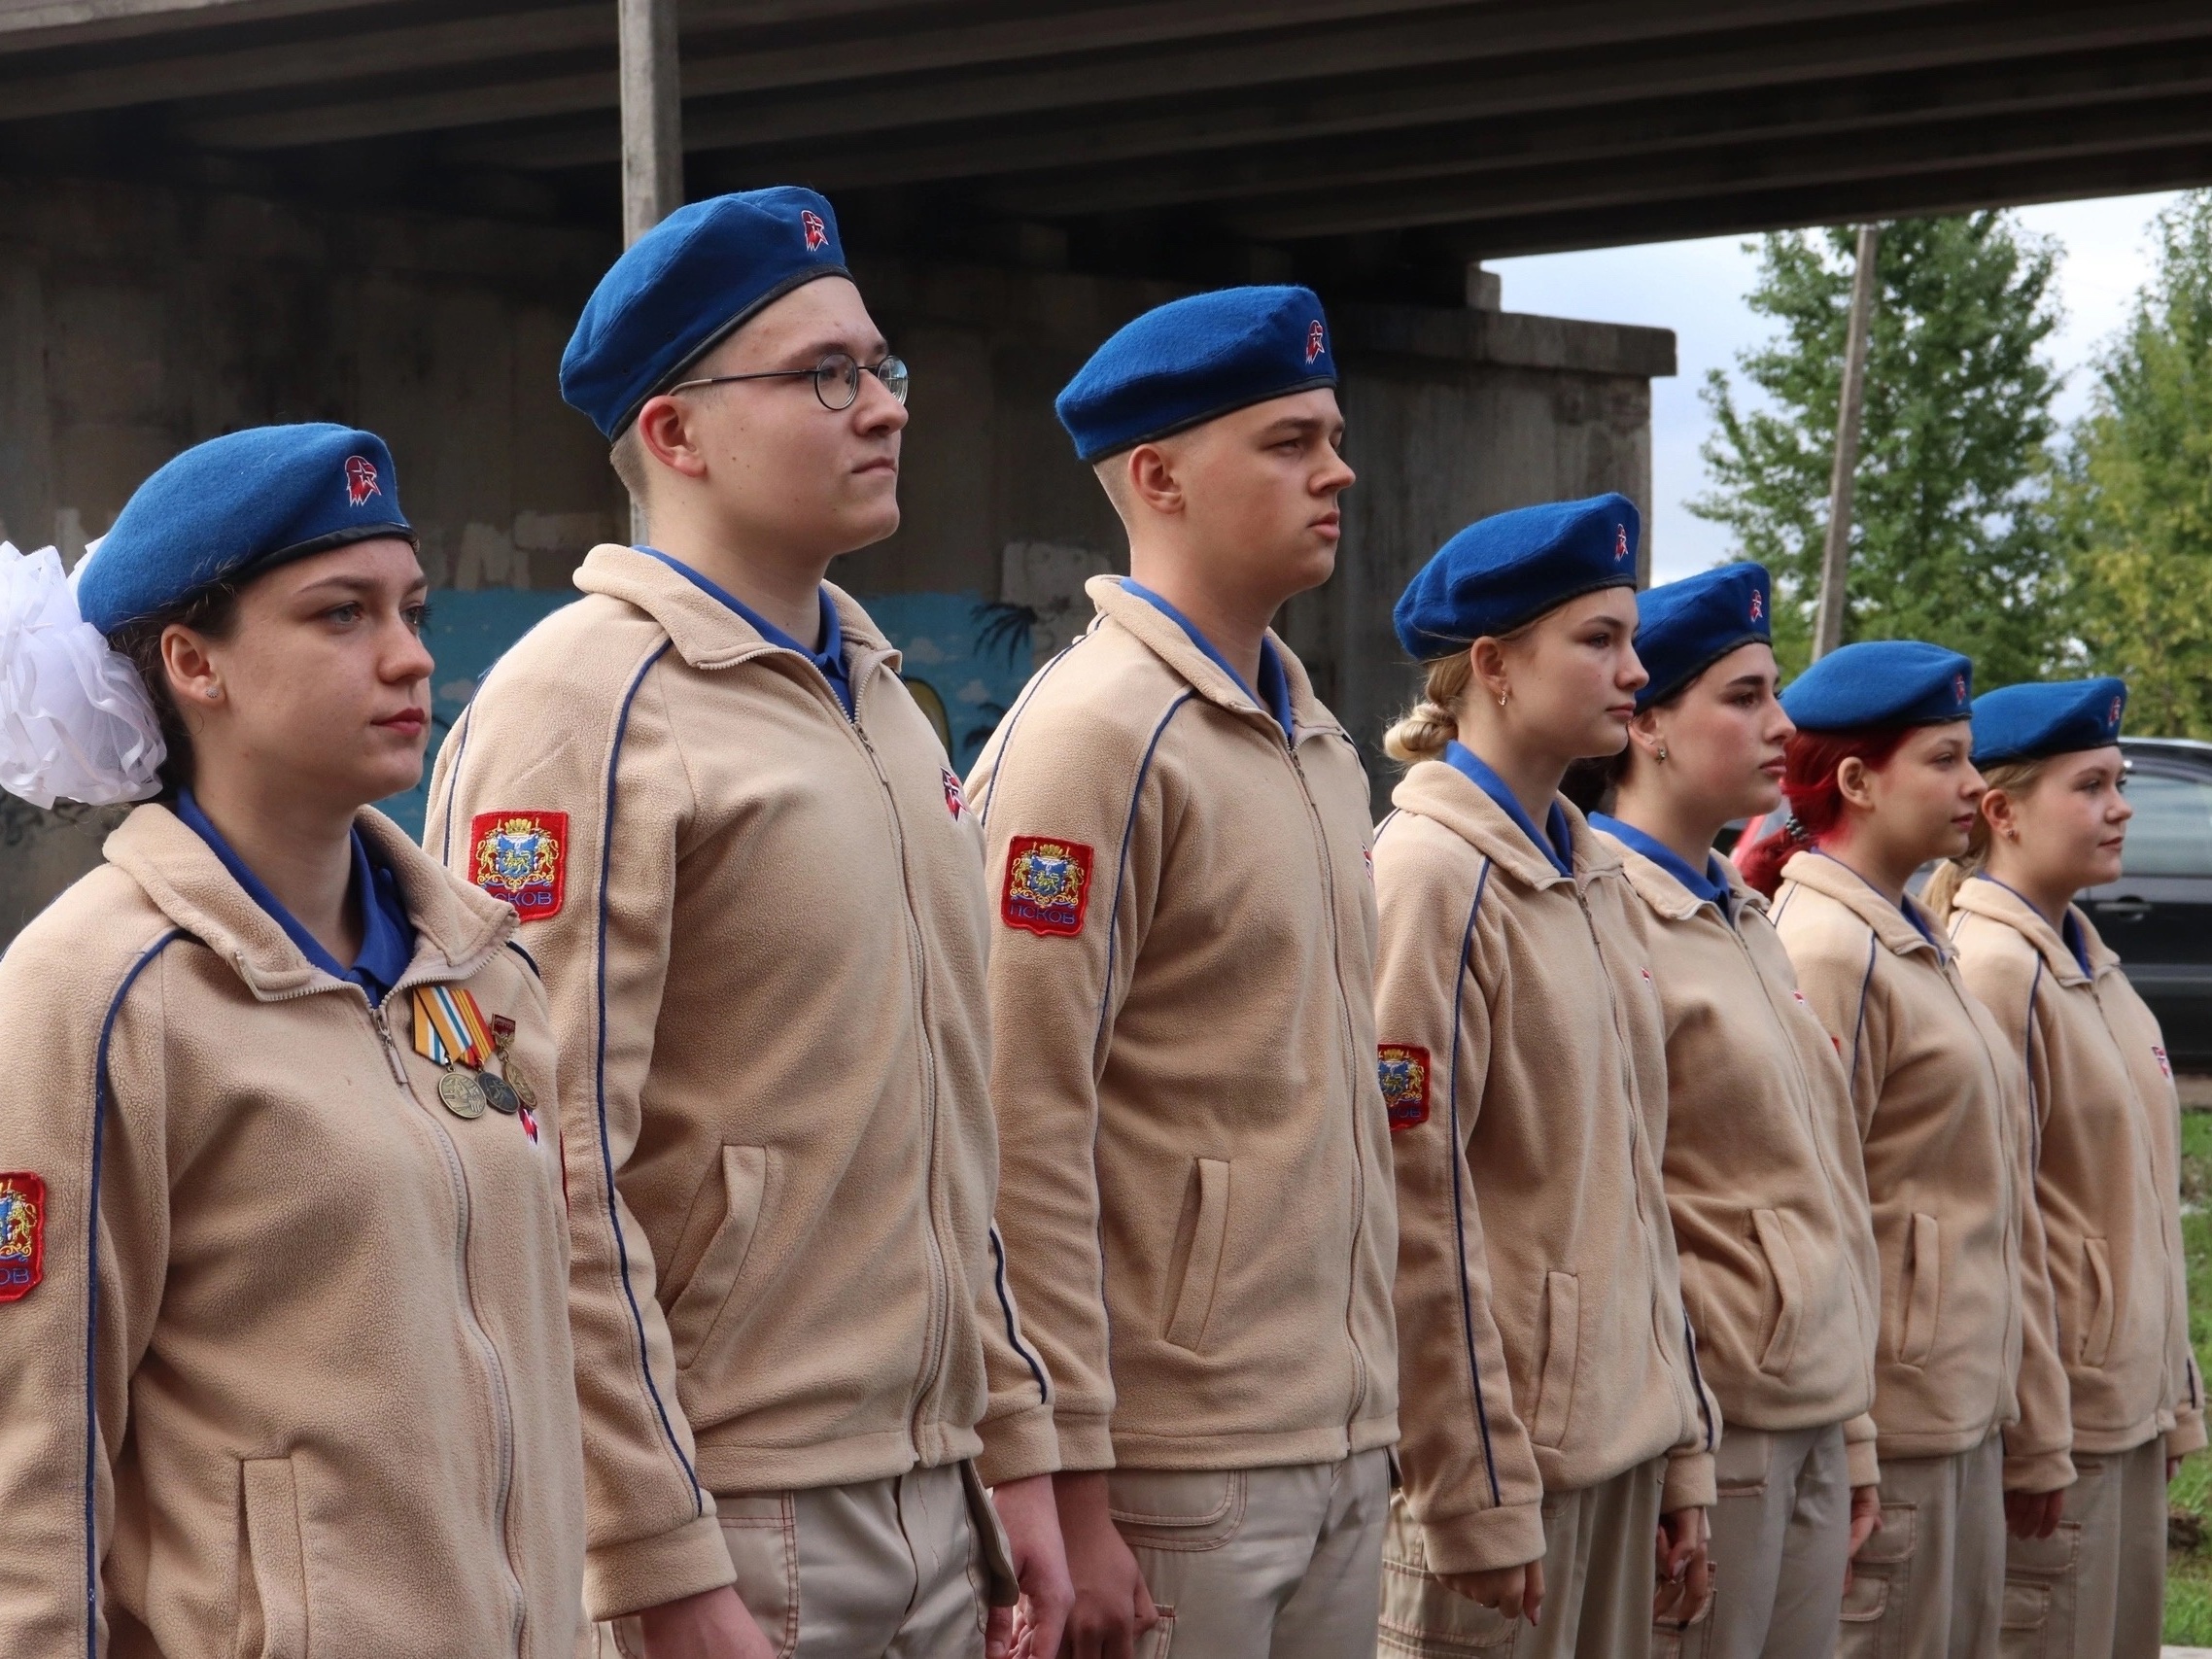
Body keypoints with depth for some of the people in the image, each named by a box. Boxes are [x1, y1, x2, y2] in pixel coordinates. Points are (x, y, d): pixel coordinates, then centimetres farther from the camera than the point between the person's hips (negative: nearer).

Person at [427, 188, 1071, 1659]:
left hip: (934, 1512, 8)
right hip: (729, 1528, -8)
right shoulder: (585, 710, -12)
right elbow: (550, 1182, -17)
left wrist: (1015, 1447, 14)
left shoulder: (880, 698, 15)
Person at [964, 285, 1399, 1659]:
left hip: (1347, 1448, 8)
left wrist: (1376, 1385, 16)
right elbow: (1028, 1129, -17)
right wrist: (1071, 1487, -19)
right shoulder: (1095, 736, -12)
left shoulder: (1319, 745, 15)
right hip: (1182, 1468, -8)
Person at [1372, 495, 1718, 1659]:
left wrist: (1682, 1449, 14)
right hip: (1504, 1438, -8)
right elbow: (1416, 1212, -15)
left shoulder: (1593, 875, 13)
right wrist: (1476, 1496, -15)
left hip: (1620, 1433, 8)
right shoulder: (1430, 875, -12)